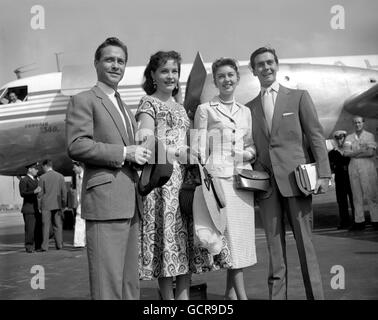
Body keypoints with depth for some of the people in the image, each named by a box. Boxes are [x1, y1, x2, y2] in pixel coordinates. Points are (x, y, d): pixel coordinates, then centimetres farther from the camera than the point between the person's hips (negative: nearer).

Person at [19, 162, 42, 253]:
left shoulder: (36, 180, 19)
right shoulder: (23, 180, -5)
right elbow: (22, 193, -17)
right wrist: (34, 192, -28)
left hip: (37, 209, 7)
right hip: (28, 209, -7)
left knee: (39, 228, 4)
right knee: (30, 228, -7)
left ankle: (38, 246, 11)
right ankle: (29, 247, -1)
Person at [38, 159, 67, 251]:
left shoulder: (42, 177, -5)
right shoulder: (60, 176, 1)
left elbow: (40, 193, -7)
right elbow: (64, 191, 0)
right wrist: (64, 204, 8)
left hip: (46, 205, -2)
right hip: (57, 205, 2)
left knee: (46, 225, 3)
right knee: (58, 225, 8)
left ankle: (45, 246, 1)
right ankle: (59, 244, 6)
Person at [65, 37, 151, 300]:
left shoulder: (124, 107, 26)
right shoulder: (83, 100, 1)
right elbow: (76, 146, -13)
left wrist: (140, 156, 8)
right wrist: (124, 153, -14)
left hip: (131, 203, 8)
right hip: (105, 201, -8)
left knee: (130, 280, 12)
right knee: (108, 281, -8)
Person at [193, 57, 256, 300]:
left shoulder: (246, 111, 16)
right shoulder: (205, 110, 3)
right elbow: (200, 148, 0)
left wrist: (251, 152, -1)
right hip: (218, 176, -5)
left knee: (243, 232, 5)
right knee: (231, 233, -7)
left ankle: (230, 291, 17)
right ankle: (242, 295, -1)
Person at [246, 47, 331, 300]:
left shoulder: (299, 97, 9)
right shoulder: (249, 108, 15)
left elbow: (316, 136, 3)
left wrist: (323, 174, -6)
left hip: (295, 178, -2)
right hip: (265, 182, 3)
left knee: (305, 243, -1)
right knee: (274, 245, 4)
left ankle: (316, 295, 8)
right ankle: (277, 295, 10)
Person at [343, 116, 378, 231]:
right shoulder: (349, 137, 13)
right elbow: (346, 153, -1)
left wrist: (354, 153, -7)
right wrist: (362, 150, -8)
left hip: (368, 167, -2)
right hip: (353, 167, 3)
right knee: (357, 195, 2)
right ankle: (359, 221, 5)